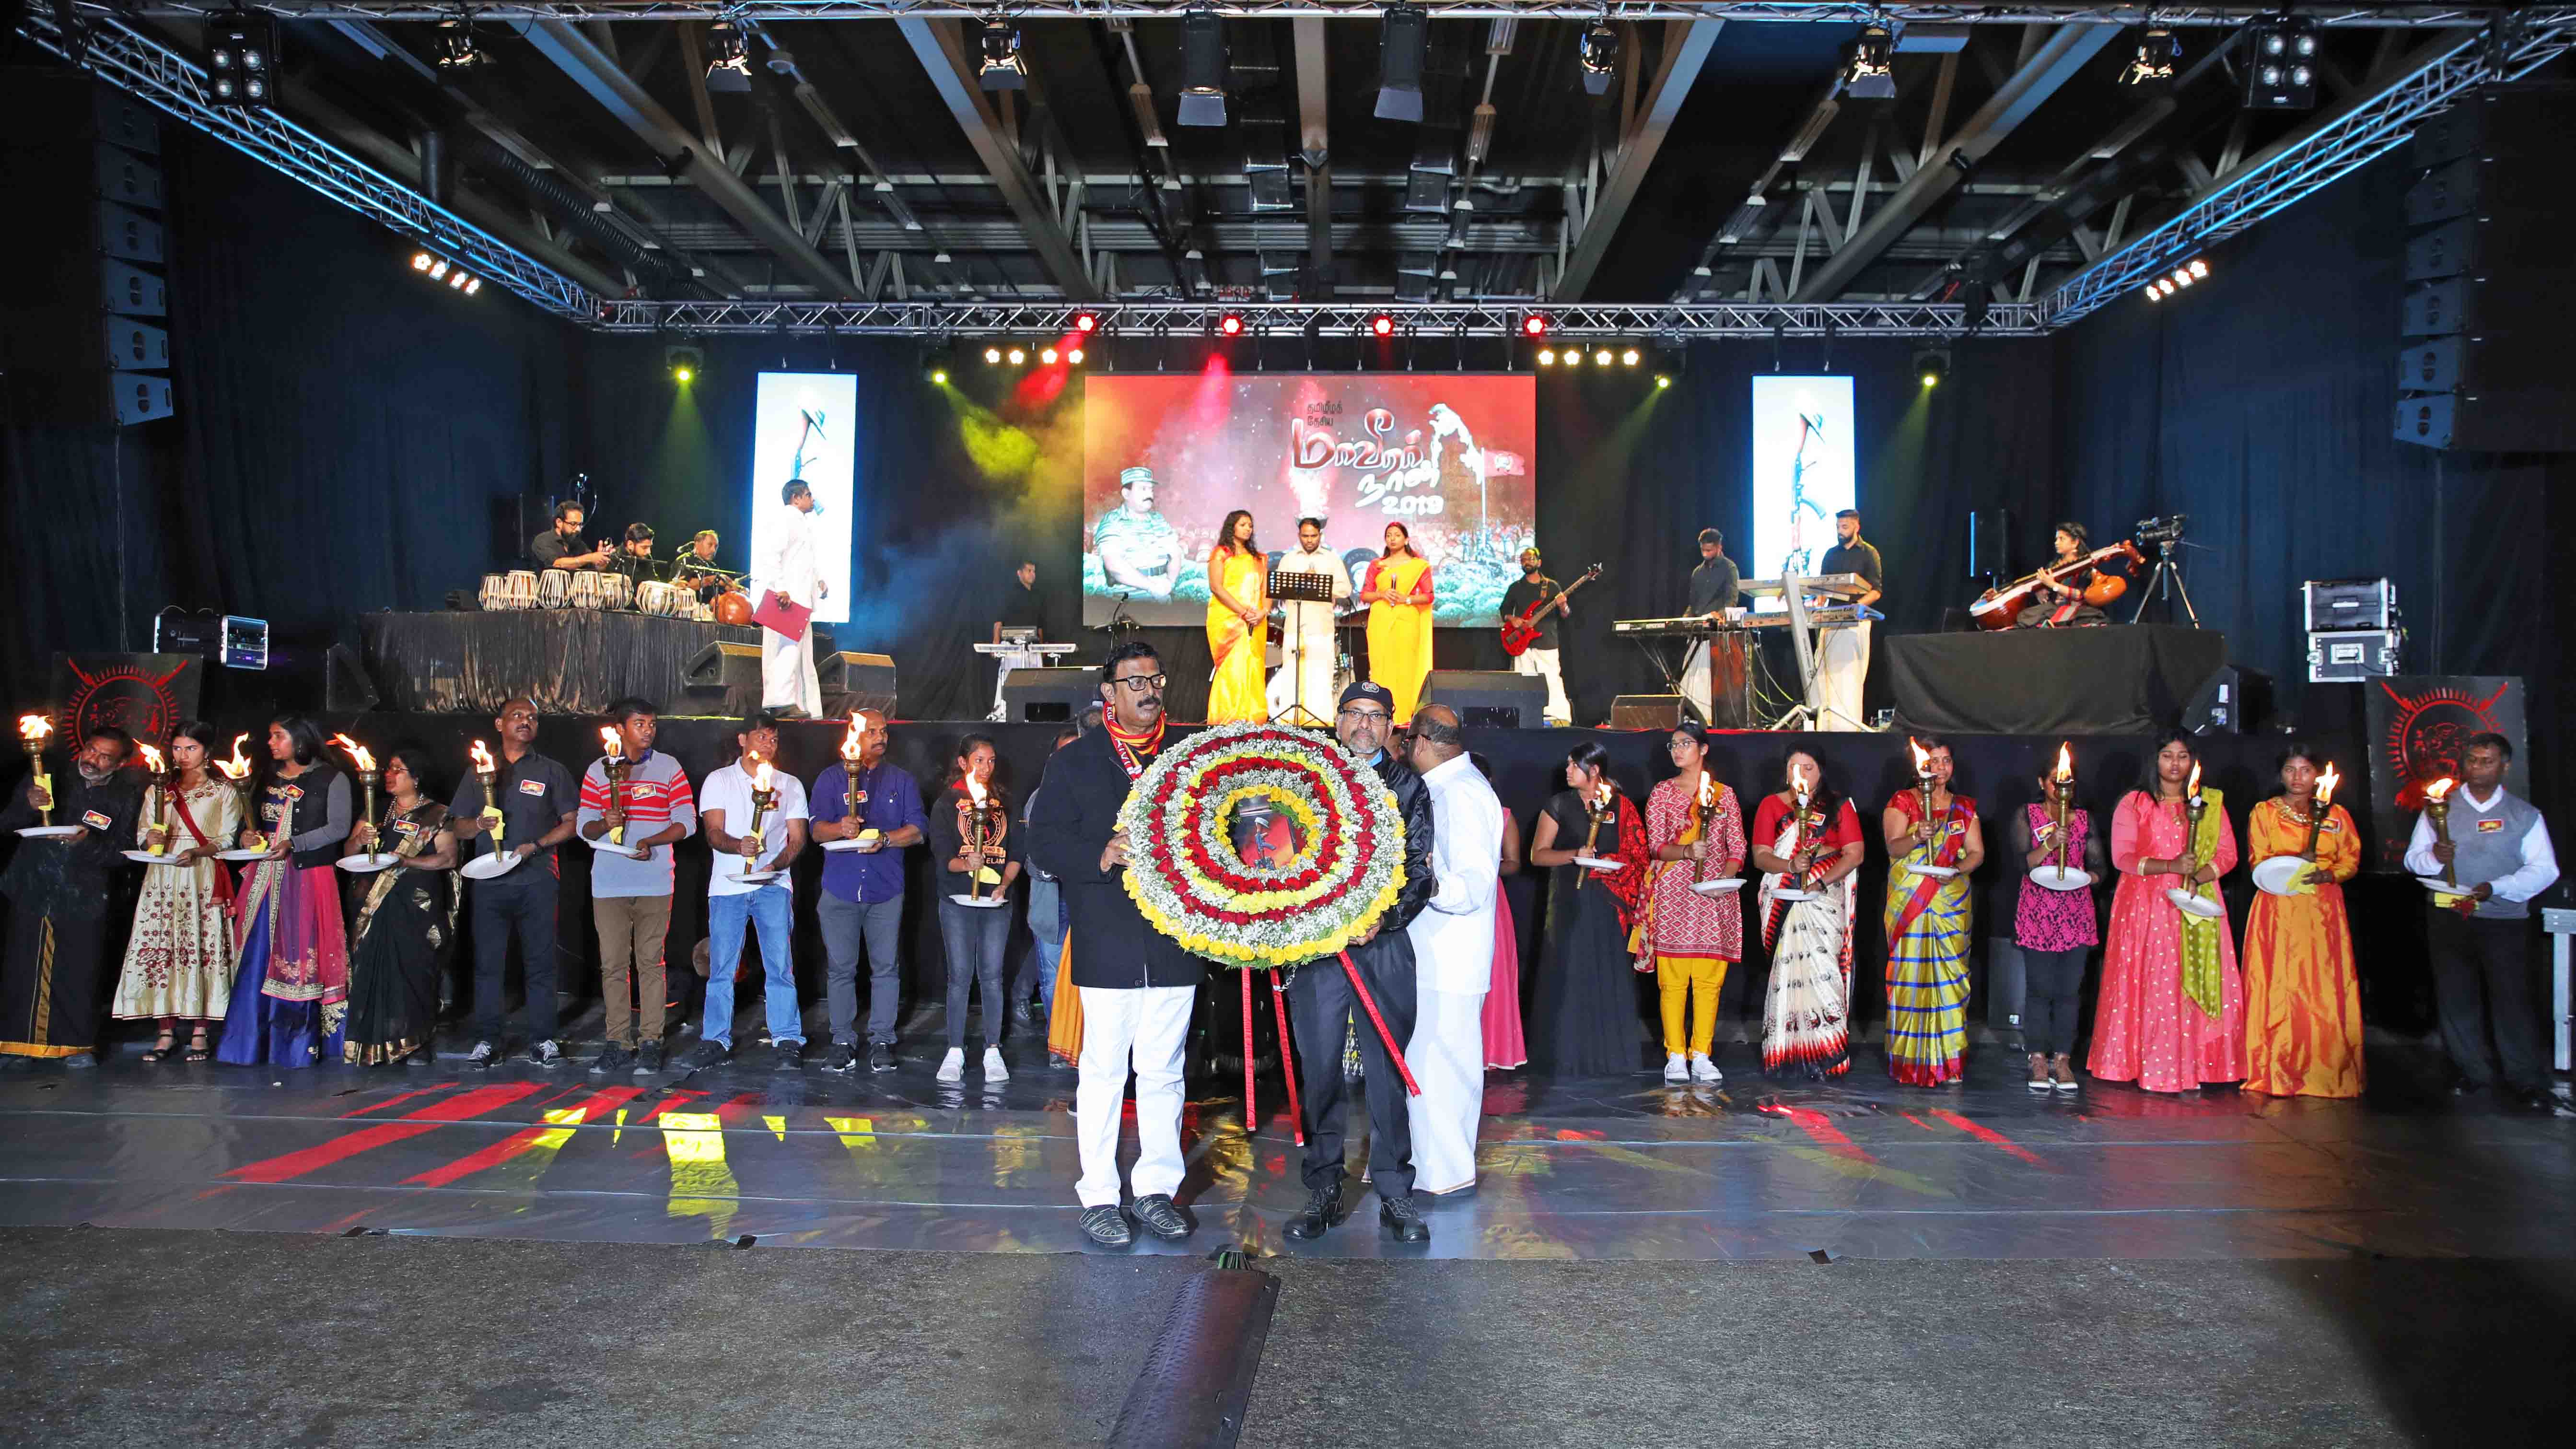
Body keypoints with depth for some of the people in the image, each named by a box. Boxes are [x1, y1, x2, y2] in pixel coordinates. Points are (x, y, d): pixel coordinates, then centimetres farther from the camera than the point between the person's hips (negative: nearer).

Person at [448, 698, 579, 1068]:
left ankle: (543, 1038, 5)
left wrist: (535, 846, -9)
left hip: (536, 879, -1)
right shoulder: (479, 772, 16)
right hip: (488, 881, 1)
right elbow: (459, 827, 13)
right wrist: (479, 824, -10)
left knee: (539, 962, 0)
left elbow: (571, 822, 5)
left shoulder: (552, 771, 11)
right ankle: (488, 1040, 8)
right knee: (488, 962, 1)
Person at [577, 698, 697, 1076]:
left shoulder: (669, 768, 8)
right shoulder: (598, 770, 10)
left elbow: (687, 822, 3)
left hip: (654, 881, -1)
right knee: (613, 964, 1)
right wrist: (604, 824, -14)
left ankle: (651, 1043, 4)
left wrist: (651, 841, -12)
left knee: (650, 961, 0)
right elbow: (583, 826, 8)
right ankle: (618, 1044, 7)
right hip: (608, 884, 1)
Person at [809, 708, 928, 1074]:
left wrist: (886, 839, -14)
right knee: (840, 968, 0)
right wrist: (840, 828, -20)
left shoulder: (902, 780, 13)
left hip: (887, 889, 0)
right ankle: (843, 1043, 8)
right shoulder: (831, 778, 11)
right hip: (840, 888, 0)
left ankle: (881, 1042, 7)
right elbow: (817, 829, 2)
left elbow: (917, 830, 4)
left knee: (886, 967, 0)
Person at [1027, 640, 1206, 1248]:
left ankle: (1158, 1189, 20)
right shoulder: (1073, 762, 5)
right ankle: (1098, 1196, 11)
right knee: (1103, 1070, 2)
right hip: (1107, 945, -2)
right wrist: (1101, 857, -18)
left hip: (1174, 943, 2)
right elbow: (1044, 842, -2)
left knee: (1163, 1072, 9)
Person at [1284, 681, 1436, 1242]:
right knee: (1319, 1068, 3)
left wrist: (1384, 917, -13)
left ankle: (1394, 1194, 13)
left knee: (1388, 1067, 2)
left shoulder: (1407, 786, 9)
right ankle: (1324, 1191, 14)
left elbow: (1420, 868, 2)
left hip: (1385, 945, 0)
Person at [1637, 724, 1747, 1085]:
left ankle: (1701, 1055, 6)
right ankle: (1675, 1056, 1)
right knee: (1673, 978, -5)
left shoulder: (1724, 795, 13)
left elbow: (1737, 847, 8)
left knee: (1709, 979, -1)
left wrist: (1725, 878, -11)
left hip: (1714, 895, 1)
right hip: (1673, 894, -1)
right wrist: (1687, 852, -19)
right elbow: (1656, 845, 0)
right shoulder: (1662, 793, 10)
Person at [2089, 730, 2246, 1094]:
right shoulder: (2134, 803, 5)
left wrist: (2197, 877, -13)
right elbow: (2122, 856, -4)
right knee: (2149, 984, -6)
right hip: (2145, 906, -2)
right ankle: (2150, 1068, -3)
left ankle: (2190, 1069, -1)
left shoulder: (2211, 804, 13)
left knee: (2193, 982, -4)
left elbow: (2228, 854, 6)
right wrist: (2170, 866, -17)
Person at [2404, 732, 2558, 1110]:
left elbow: (2544, 868, -3)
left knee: (2512, 999, -5)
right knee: (2456, 998, 5)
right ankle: (2473, 1073, 17)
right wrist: (2433, 856, -17)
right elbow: (2413, 858, 7)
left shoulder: (2525, 815, 6)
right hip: (2450, 919, 2)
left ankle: (2528, 1082, 3)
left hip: (2505, 921, -2)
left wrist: (2494, 888, -18)